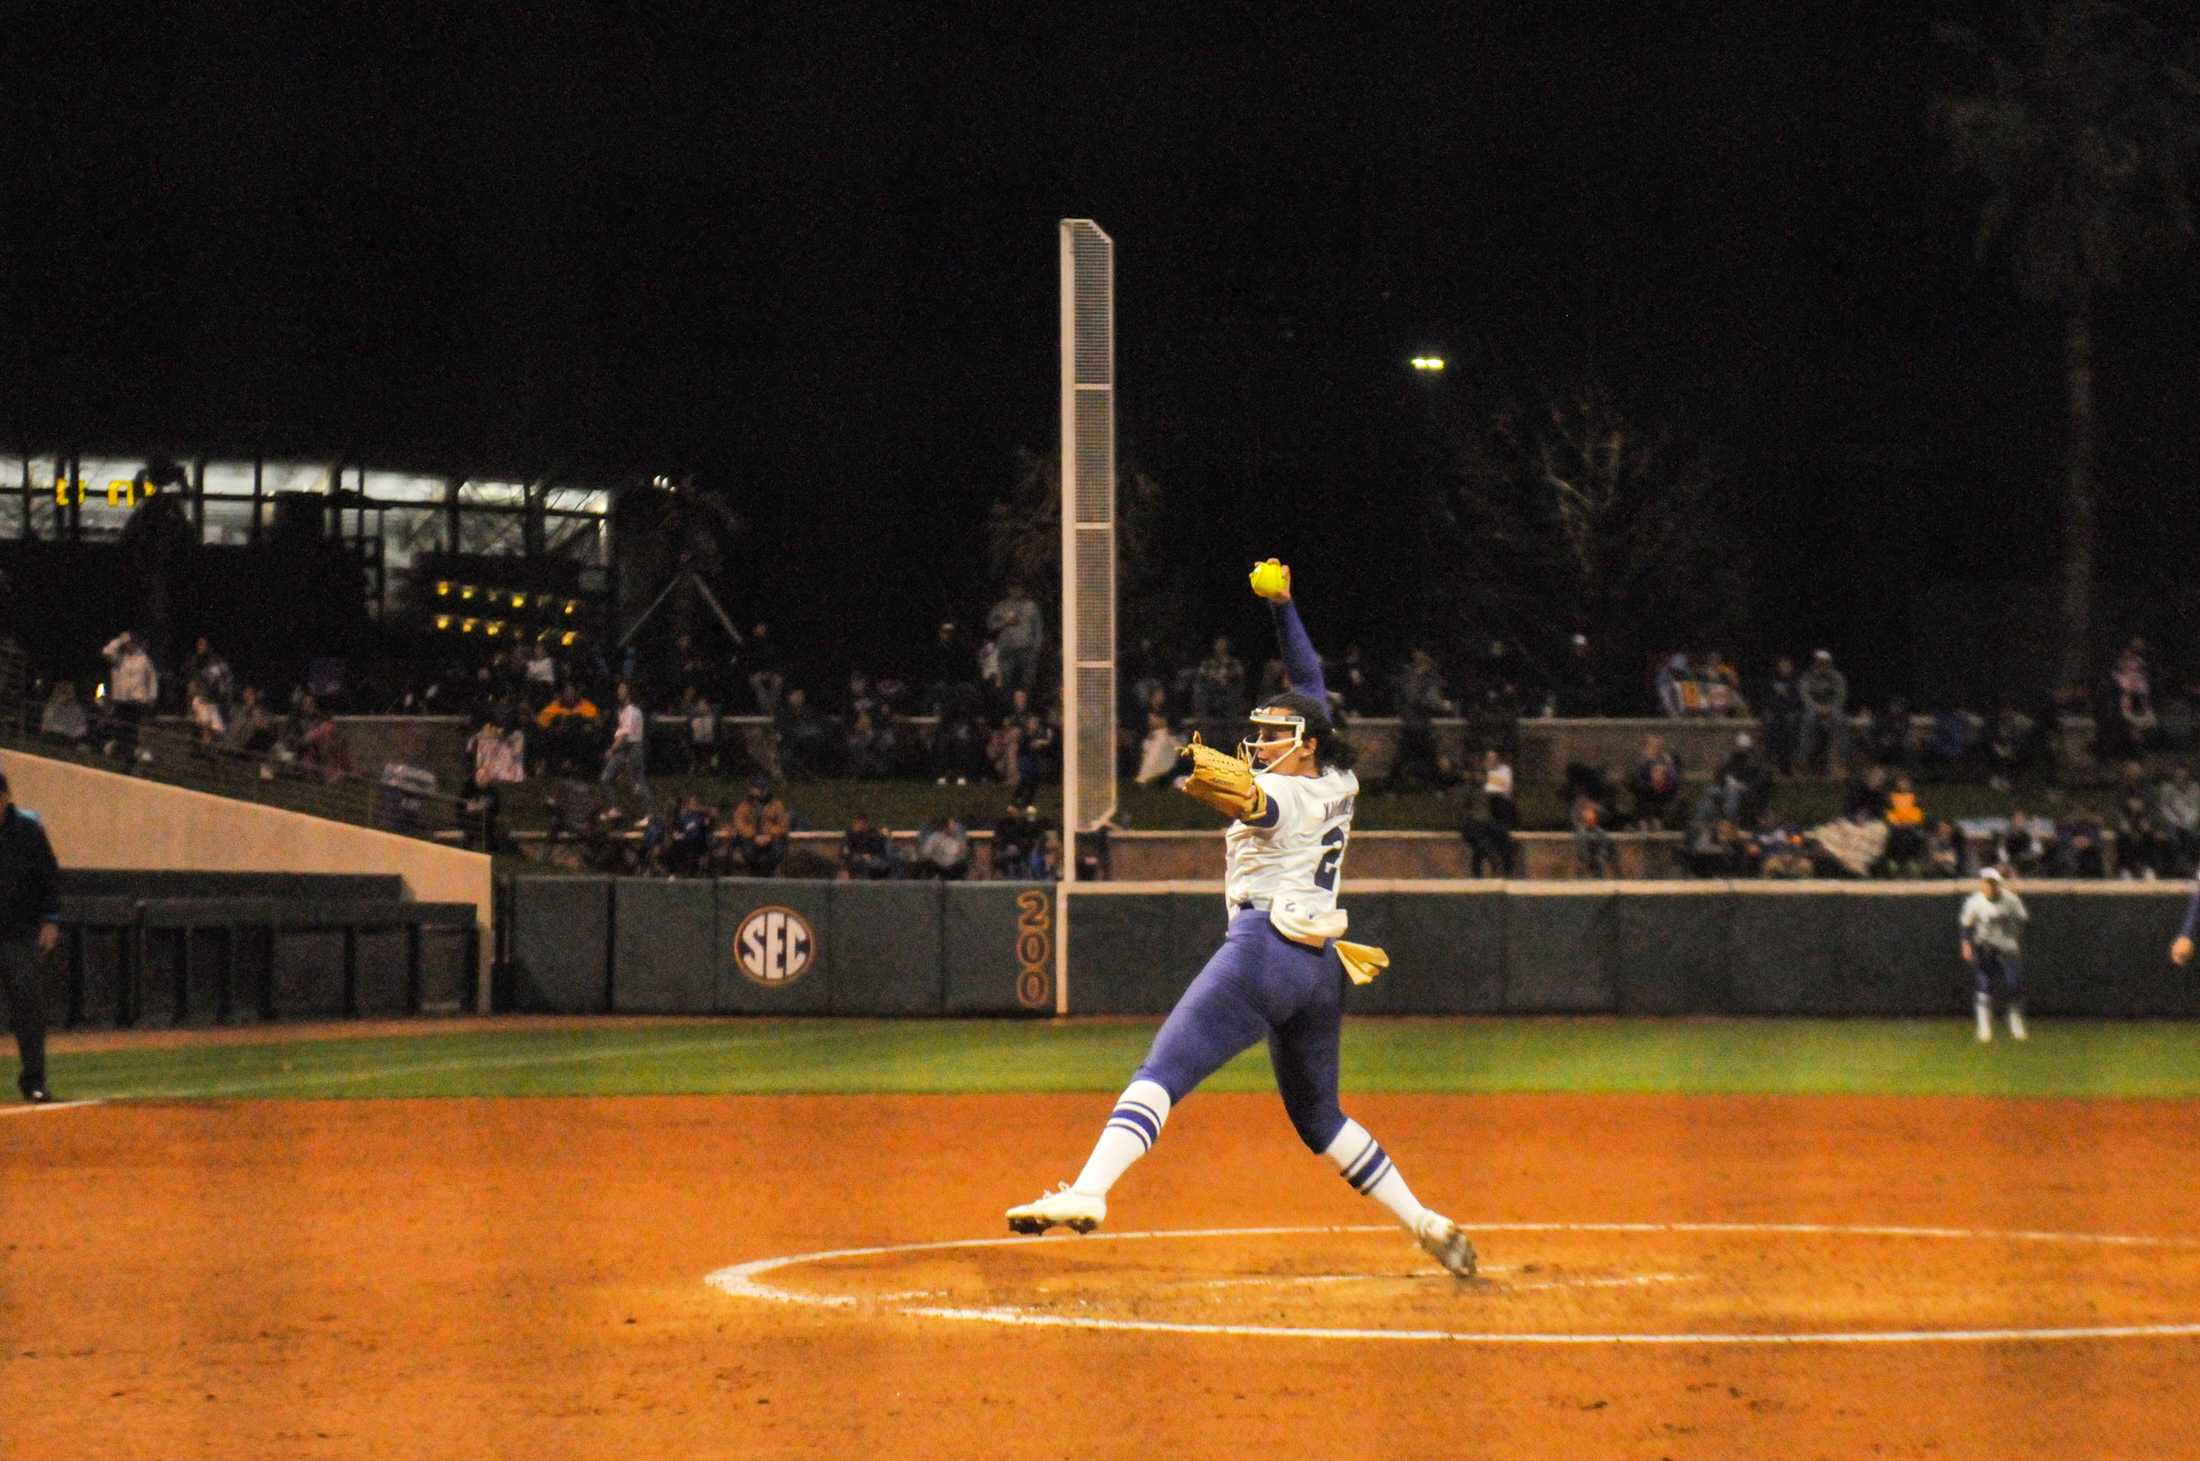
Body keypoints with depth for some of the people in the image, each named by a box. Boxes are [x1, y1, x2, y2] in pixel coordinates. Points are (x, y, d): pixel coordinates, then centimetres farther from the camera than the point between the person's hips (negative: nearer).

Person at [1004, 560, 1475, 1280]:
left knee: (1161, 1073, -20)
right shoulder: (1337, 787, 19)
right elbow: (1313, 689, 31)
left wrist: (1219, 786, -47)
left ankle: (1088, 1192, -39)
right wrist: (1284, 609, 32)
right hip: (1324, 970, 8)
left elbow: (1255, 804, -27)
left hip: (1264, 949, -8)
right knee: (1318, 1117, 23)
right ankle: (1426, 1222, 20)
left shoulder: (1283, 794, -2)